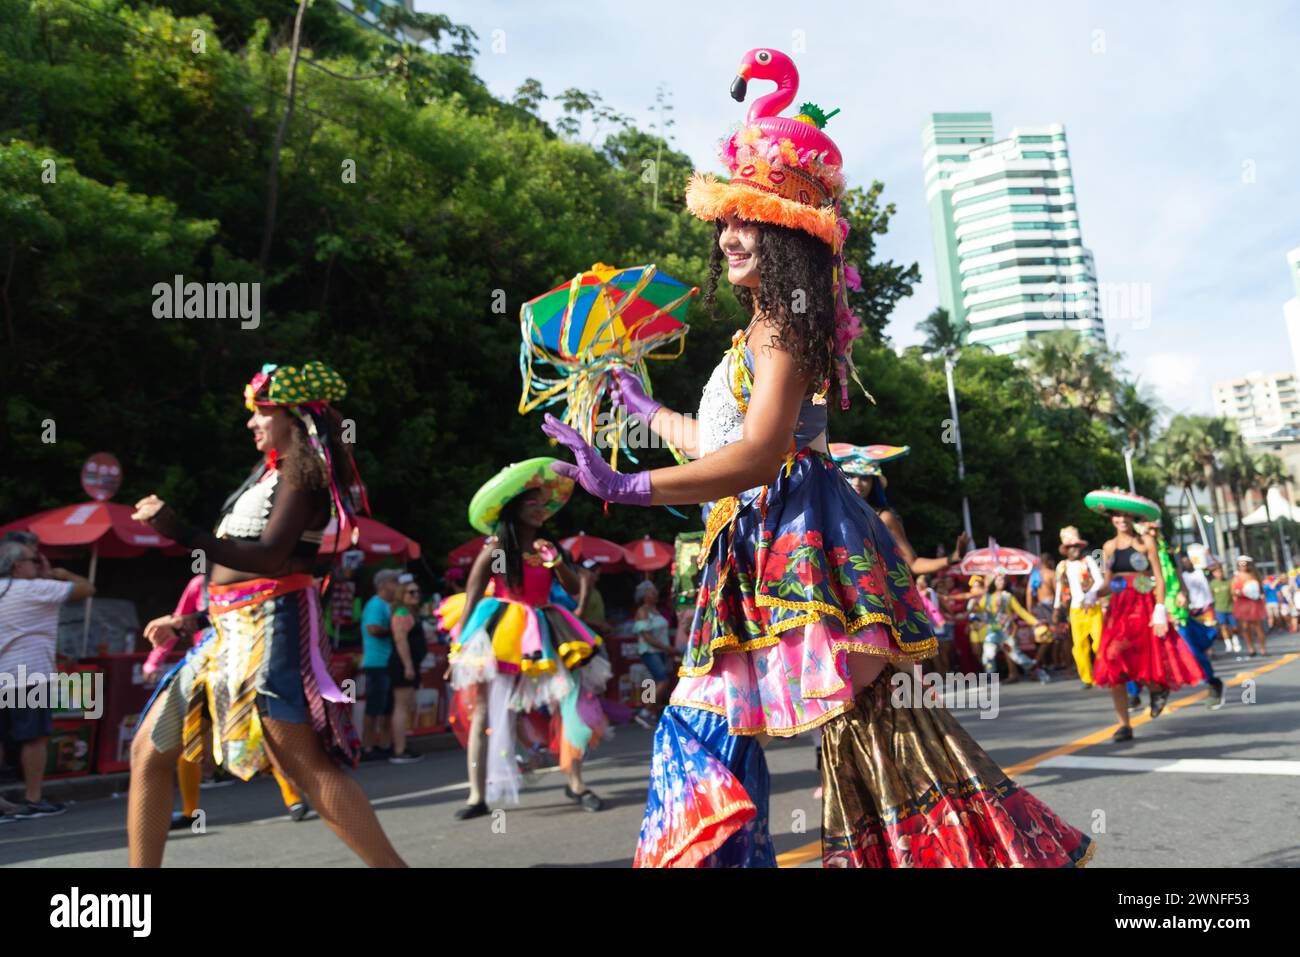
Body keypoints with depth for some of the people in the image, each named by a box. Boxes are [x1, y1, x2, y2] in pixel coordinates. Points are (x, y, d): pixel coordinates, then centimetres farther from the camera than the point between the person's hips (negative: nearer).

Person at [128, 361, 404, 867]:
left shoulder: (301, 470, -8)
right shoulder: (269, 470, 17)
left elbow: (272, 558, -22)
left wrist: (182, 532, -28)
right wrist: (194, 621, 23)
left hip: (269, 627, -10)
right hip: (231, 632, 10)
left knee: (304, 763, -13)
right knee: (149, 749, 13)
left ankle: (392, 864, -7)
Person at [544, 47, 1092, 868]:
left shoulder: (782, 321, -7)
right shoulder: (766, 329, 21)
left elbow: (759, 455, -20)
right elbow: (724, 444, 26)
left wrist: (629, 488, -25)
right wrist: (648, 412, 41)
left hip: (798, 535, -10)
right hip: (760, 542, 10)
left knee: (864, 716, -8)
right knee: (706, 726, 12)